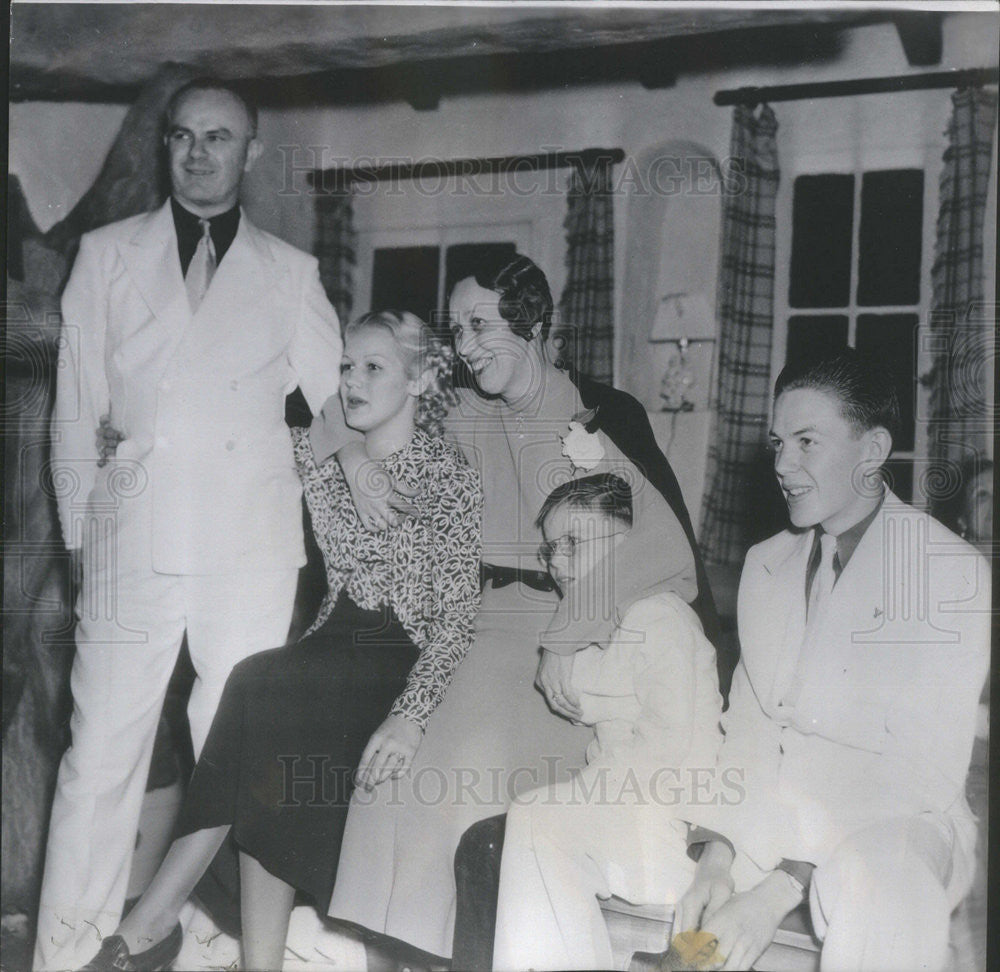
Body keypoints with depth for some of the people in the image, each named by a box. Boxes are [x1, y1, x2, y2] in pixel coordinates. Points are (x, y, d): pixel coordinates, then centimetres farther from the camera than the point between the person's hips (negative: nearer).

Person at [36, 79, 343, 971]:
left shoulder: (290, 273, 10)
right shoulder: (106, 256, 10)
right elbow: (75, 410, 10)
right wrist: (81, 532, 7)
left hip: (251, 554, 0)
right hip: (129, 550, 0)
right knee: (100, 759, 0)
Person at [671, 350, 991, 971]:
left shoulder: (954, 575, -6)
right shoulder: (766, 565, 16)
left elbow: (923, 766, -14)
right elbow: (747, 724, 11)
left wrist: (782, 888, -23)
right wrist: (718, 856, -7)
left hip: (891, 822, -7)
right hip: (763, 821, 7)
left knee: (875, 886, -42)